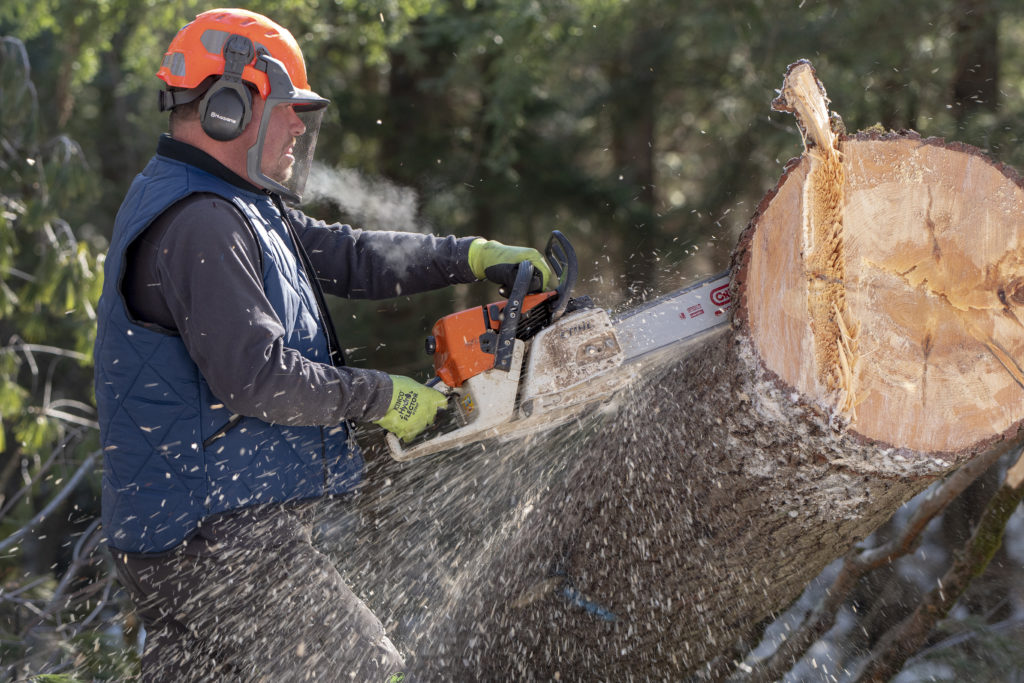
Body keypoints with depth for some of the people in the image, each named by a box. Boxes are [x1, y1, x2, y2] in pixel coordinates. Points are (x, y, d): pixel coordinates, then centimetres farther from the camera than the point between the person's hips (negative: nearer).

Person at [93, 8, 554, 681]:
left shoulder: (236, 208, 16)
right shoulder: (200, 224, -19)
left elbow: (337, 254, 16)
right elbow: (255, 375, -25)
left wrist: (469, 256, 9)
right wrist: (379, 396, -14)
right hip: (220, 539, -11)